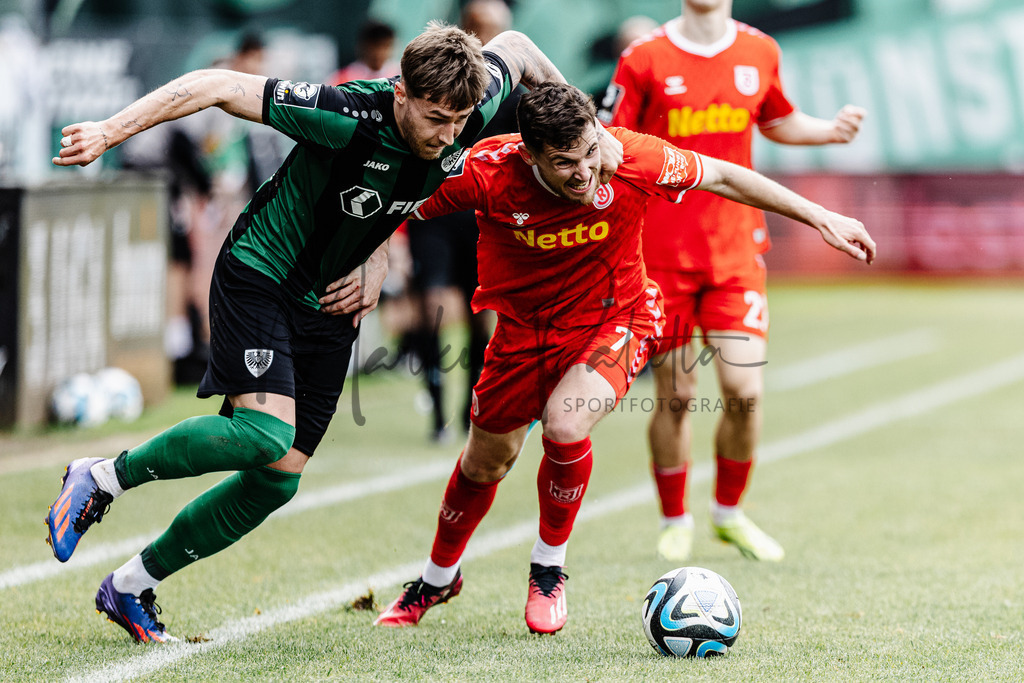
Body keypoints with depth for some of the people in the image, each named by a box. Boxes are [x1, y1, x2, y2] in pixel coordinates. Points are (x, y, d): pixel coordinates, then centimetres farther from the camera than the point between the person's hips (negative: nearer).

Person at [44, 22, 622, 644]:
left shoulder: (472, 114, -13)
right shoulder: (348, 116, -29)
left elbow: (513, 45, 8)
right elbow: (222, 87, -25)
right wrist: (110, 133, -26)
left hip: (332, 302, 7)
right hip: (260, 273, -7)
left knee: (279, 479, 1)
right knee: (265, 434, -28)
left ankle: (131, 587, 15)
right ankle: (103, 477, -7)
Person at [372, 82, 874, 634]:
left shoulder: (631, 159, -28)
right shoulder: (486, 172, -28)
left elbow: (721, 176, -12)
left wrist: (820, 218, -9)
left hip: (613, 321, -2)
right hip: (525, 326, 2)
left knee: (564, 427, -28)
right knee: (484, 464, 14)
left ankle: (549, 568, -1)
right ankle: (437, 579, 45)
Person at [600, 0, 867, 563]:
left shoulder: (760, 53, 6)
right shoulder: (644, 61, -5)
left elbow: (776, 121, 23)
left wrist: (829, 131, 5)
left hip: (736, 252, 2)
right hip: (662, 256, -2)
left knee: (745, 392, -6)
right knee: (676, 398, 1)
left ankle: (729, 513, 17)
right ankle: (674, 522, 22)